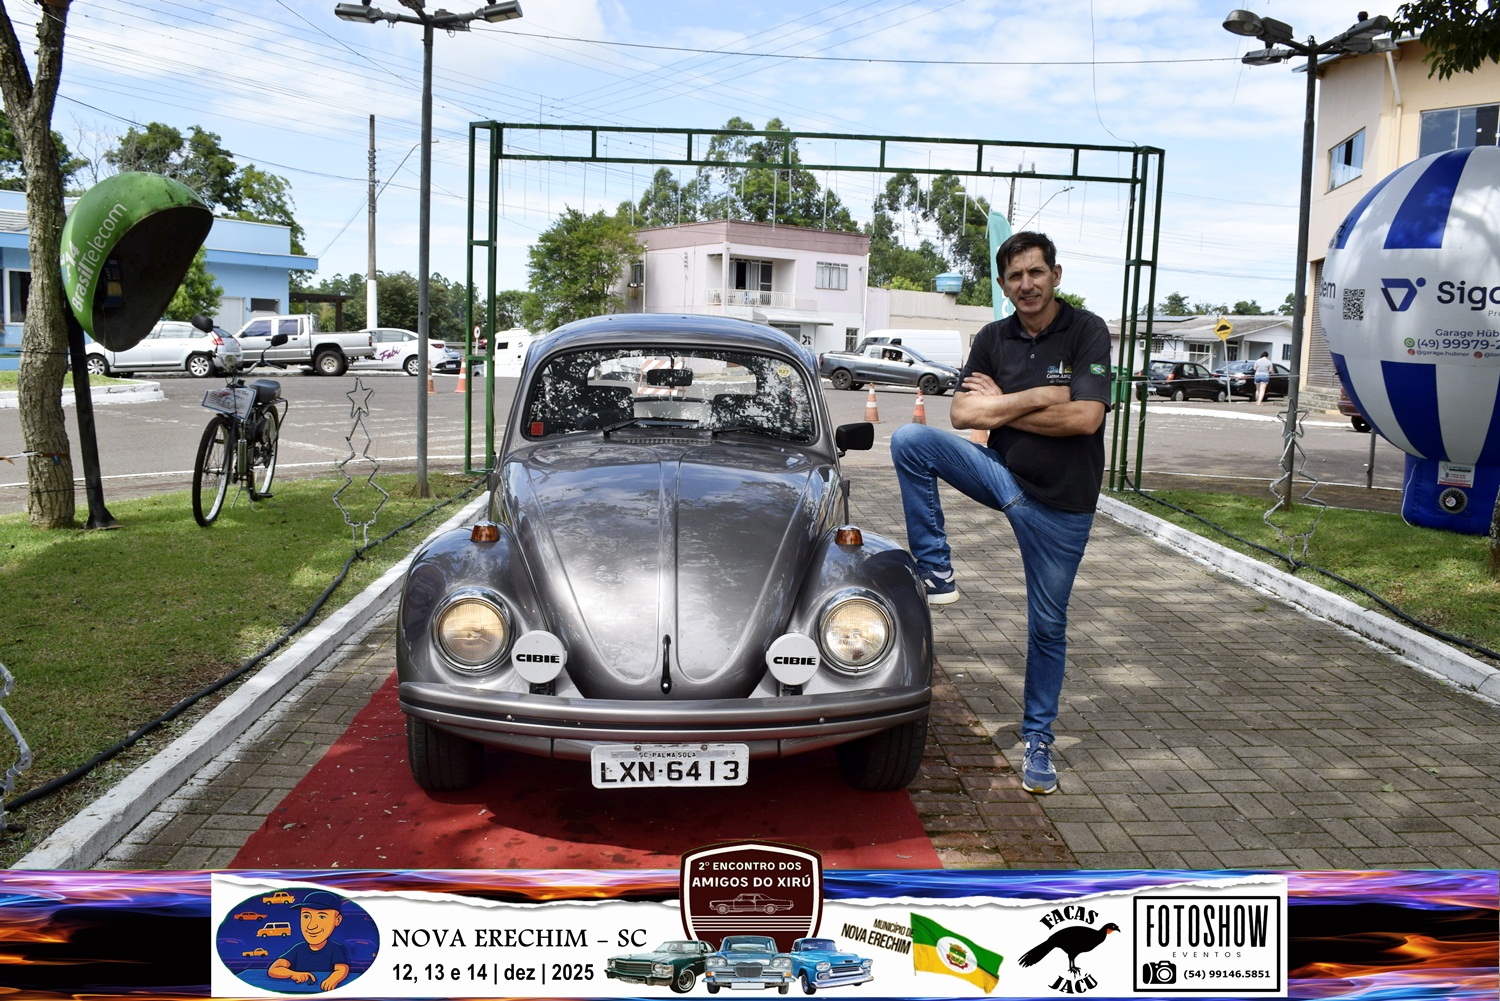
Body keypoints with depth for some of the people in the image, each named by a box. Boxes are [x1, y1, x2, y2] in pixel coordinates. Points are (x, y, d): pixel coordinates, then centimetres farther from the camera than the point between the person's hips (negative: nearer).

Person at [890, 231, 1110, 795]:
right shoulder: (993, 339, 3)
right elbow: (962, 414, -7)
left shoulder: (1087, 332, -9)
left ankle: (1038, 738, 24)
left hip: (1061, 502, -3)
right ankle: (936, 572, -12)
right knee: (910, 440, -20)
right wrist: (1038, 396, -17)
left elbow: (1084, 418, -21)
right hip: (1003, 476, 3)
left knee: (1047, 626, 6)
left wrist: (1001, 406, -13)